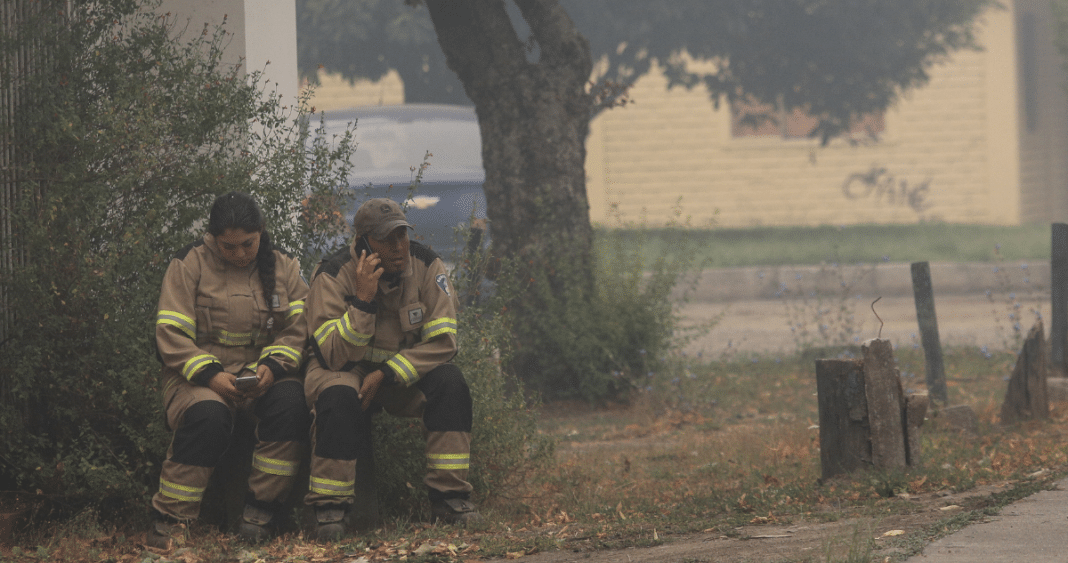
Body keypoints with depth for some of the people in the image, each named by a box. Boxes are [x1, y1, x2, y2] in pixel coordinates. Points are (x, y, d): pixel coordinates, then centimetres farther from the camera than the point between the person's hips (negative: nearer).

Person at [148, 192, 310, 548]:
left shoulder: (283, 268, 9)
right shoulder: (190, 265, -1)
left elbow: (297, 330, 4)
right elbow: (171, 335, -6)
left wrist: (272, 367, -16)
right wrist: (210, 375, -20)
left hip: (261, 371, 3)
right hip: (197, 372, -3)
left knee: (291, 402, -31)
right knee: (208, 417, -37)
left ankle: (260, 509, -19)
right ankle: (171, 518, -24)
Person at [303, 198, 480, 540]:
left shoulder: (426, 266, -11)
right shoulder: (333, 275, -19)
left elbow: (441, 342, -14)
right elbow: (335, 355, -25)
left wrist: (386, 375, -24)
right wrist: (363, 300, -35)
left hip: (406, 368, 3)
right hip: (344, 370, -3)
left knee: (449, 382, -25)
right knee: (338, 397, -36)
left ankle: (449, 497, -21)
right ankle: (329, 507, -26)